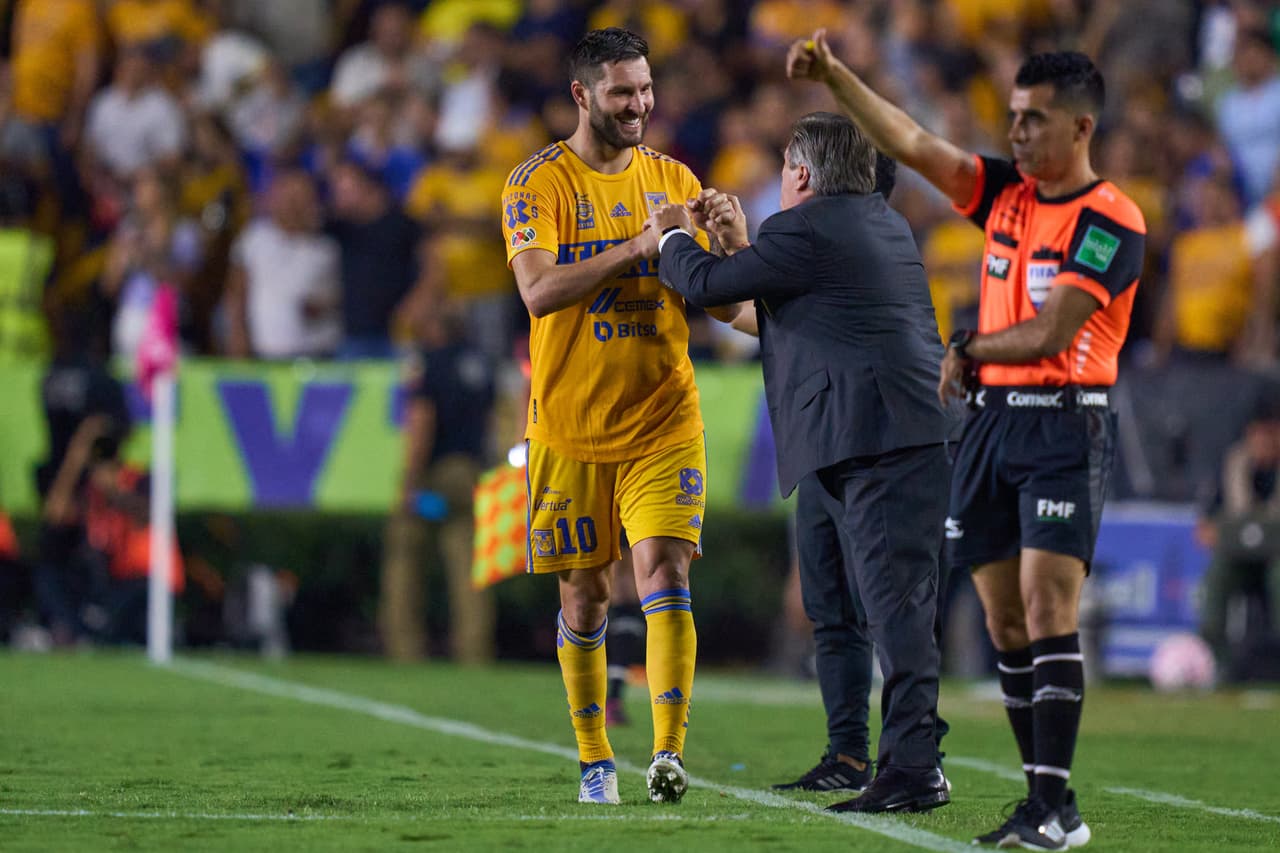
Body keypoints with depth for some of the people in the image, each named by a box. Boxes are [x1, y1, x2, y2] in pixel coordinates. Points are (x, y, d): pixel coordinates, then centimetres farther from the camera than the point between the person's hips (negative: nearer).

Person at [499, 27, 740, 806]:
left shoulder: (674, 180, 8)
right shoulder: (538, 183, -3)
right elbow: (539, 290, -18)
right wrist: (637, 247, -24)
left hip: (664, 420, 1)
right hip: (570, 426, -1)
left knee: (665, 574, -14)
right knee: (584, 596, 6)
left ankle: (669, 752, -20)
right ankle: (596, 762, 18)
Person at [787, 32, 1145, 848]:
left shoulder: (1111, 222, -9)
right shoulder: (1006, 193, 11)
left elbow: (1046, 336, -13)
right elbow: (916, 145, 4)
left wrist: (967, 347, 2)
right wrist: (834, 76, -6)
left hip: (1065, 423, -7)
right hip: (992, 421, 7)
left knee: (1047, 605, -14)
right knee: (1005, 618, 4)